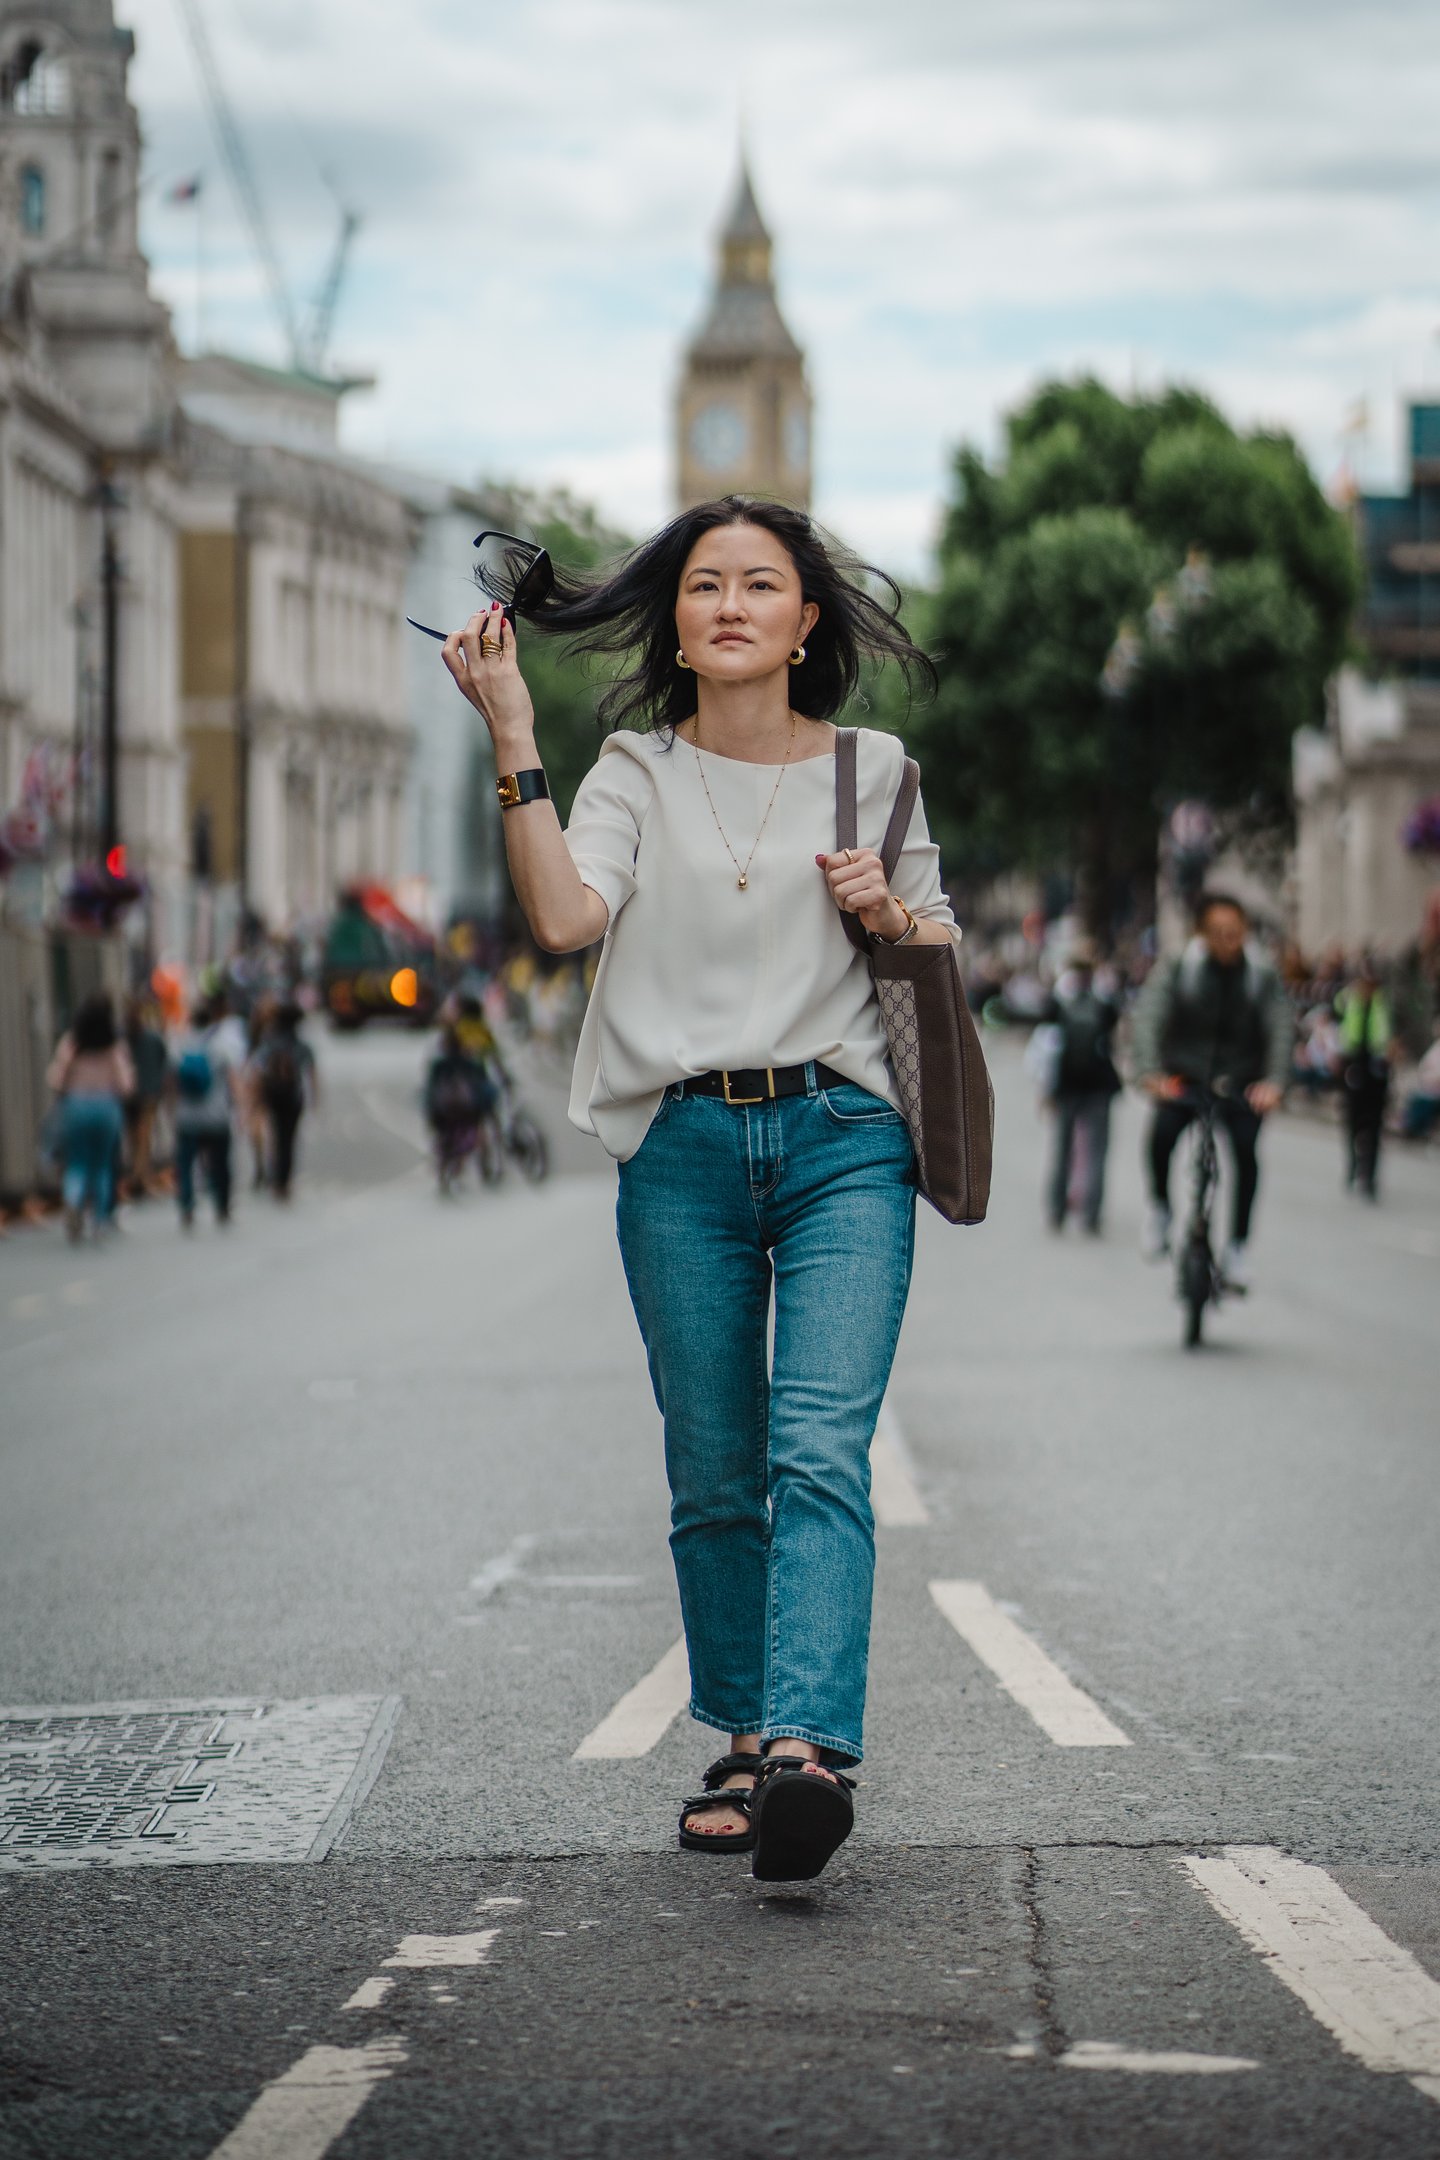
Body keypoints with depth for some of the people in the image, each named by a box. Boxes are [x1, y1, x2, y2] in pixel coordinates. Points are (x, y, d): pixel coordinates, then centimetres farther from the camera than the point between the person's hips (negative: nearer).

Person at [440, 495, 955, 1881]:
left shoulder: (872, 770, 10)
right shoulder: (636, 772, 8)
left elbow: (944, 953, 19)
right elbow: (564, 916, -11)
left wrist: (888, 911, -3)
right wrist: (511, 736, -13)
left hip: (842, 1140, -1)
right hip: (684, 1150, 1)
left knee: (821, 1448, -16)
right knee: (714, 1469, 5)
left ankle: (809, 1748, -28)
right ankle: (742, 1744, 19)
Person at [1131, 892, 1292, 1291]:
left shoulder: (1262, 977, 0)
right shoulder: (1176, 971, -3)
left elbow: (1280, 1030, -6)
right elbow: (1149, 1019, -12)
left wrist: (1273, 1082, -22)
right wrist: (1150, 1072, -27)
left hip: (1241, 1086, 1)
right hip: (1185, 1078, -1)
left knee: (1246, 1150, -20)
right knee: (1162, 1133, -26)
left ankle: (1238, 1246, -8)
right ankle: (1160, 1206, 2)